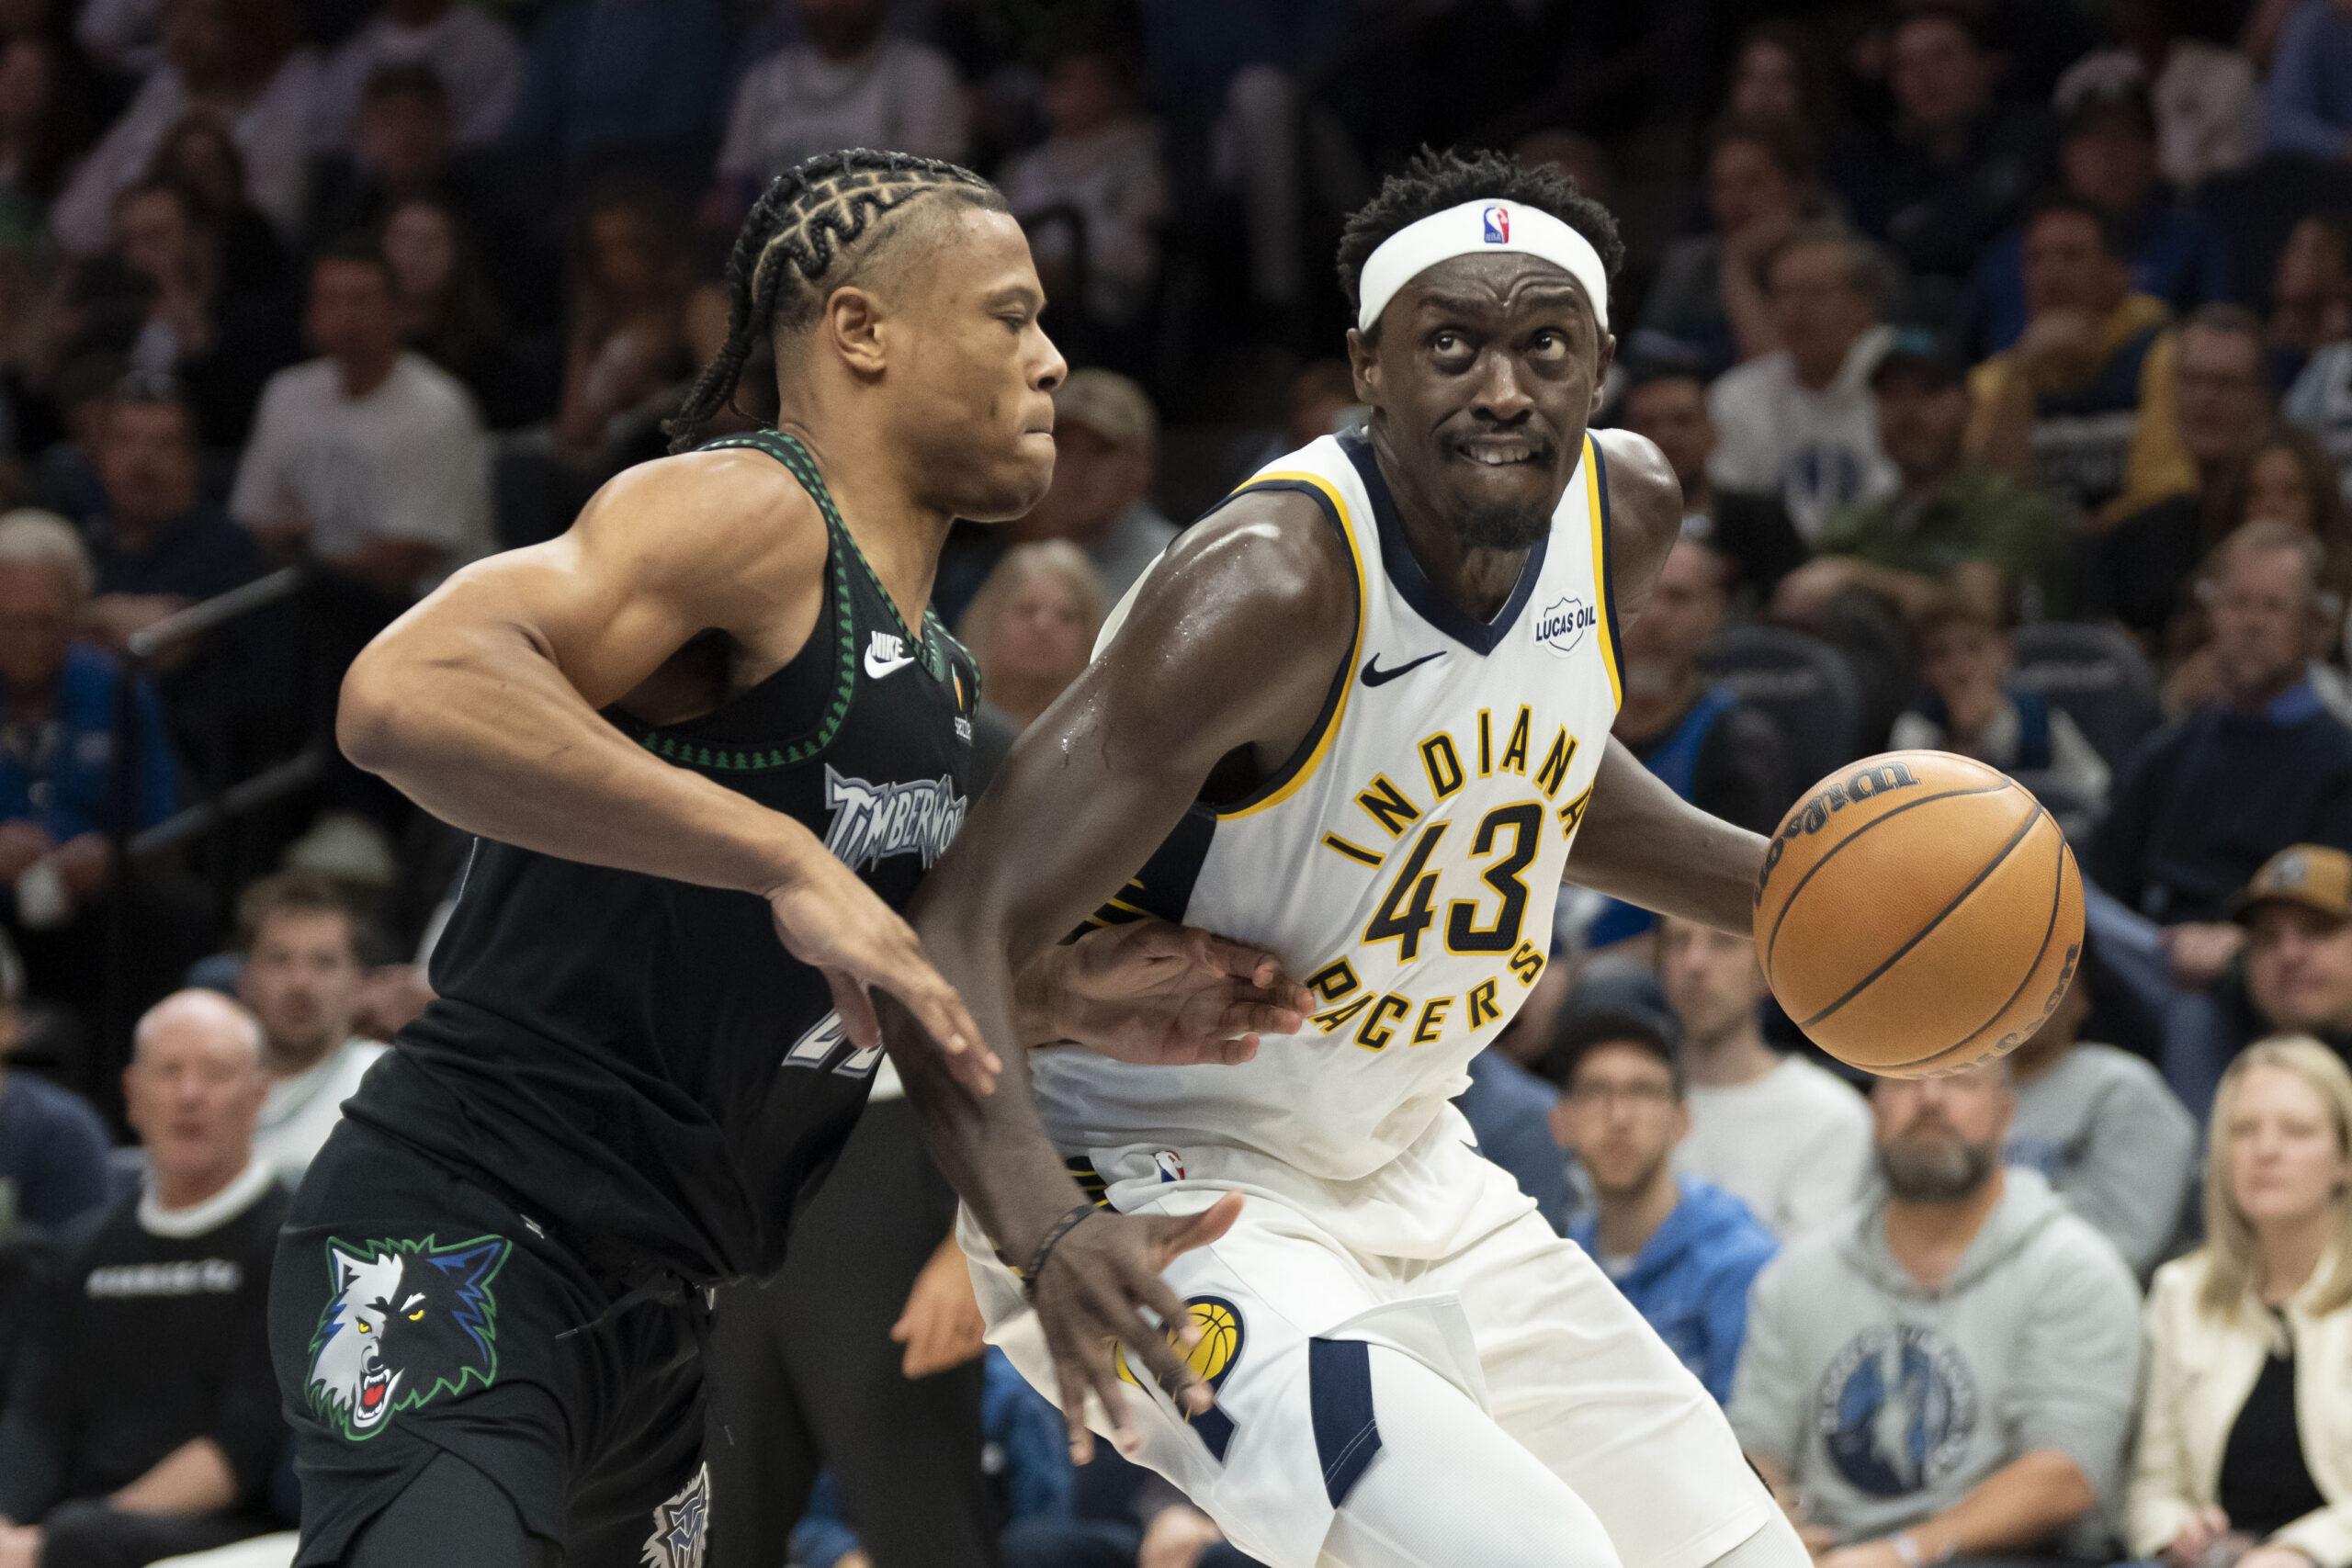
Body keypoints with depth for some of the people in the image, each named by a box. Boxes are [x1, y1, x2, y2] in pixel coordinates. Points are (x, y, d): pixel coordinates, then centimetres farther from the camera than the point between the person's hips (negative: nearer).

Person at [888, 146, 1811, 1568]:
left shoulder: (1623, 511, -4)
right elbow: (957, 934, -33)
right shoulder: (1274, 583, -28)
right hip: (1160, 1196, -8)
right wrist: (1045, 1230, -49)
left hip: (1399, 1168, 8)